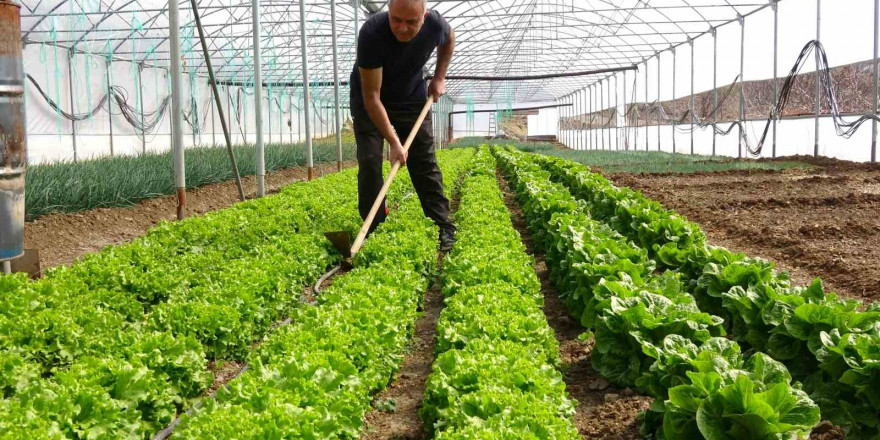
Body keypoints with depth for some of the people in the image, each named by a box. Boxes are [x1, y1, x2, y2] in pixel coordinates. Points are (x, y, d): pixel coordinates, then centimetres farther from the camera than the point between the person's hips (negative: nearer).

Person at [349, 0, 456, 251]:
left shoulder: (435, 25, -25)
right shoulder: (372, 33, -36)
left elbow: (448, 39, 6)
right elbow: (372, 96, -33)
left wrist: (439, 78, -3)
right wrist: (394, 143, -35)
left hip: (412, 97, 3)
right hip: (370, 100, -2)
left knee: (425, 162, -1)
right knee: (369, 162, -11)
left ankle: (443, 228, 4)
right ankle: (374, 232, -2)